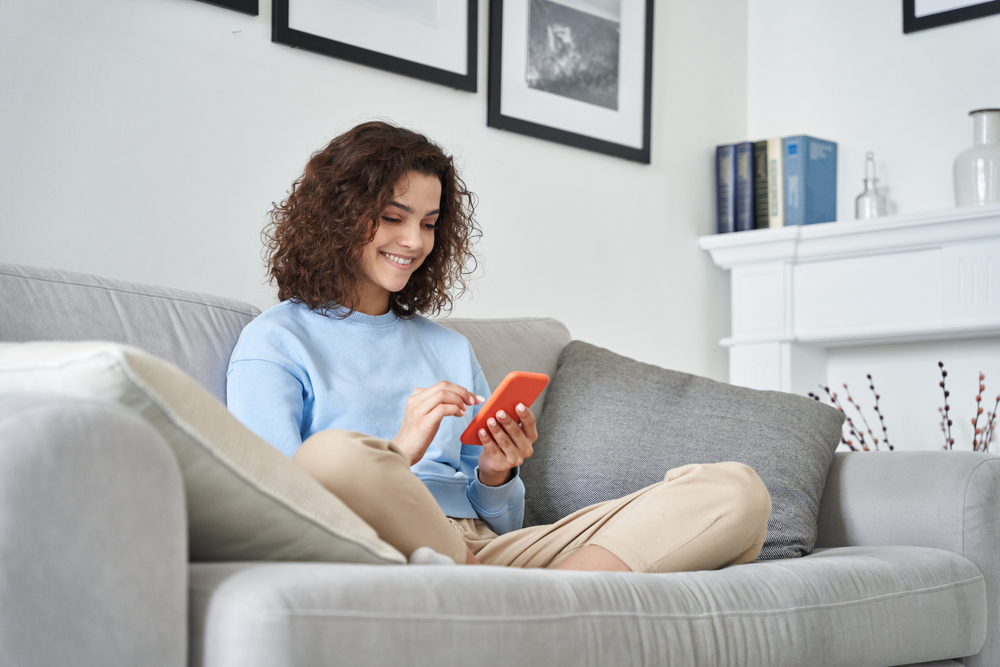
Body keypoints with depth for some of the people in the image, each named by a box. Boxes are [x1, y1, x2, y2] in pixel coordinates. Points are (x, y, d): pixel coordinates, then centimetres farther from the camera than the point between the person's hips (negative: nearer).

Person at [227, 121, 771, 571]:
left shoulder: (451, 349, 28)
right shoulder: (273, 342, 12)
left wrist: (496, 475, 2)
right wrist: (399, 451, -14)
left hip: (485, 550, 6)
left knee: (736, 491, -14)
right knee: (334, 453, -43)